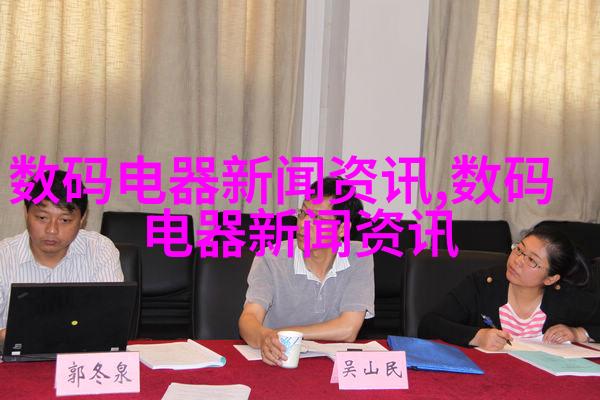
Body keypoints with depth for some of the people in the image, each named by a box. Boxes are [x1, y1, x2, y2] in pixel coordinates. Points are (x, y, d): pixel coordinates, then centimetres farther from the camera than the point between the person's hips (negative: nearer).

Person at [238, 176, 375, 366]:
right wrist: (264, 338, -40)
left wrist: (279, 333, -12)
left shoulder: (359, 259, -5)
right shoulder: (270, 259, -6)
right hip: (276, 364, 0)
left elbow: (348, 330, -13)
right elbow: (248, 318, -17)